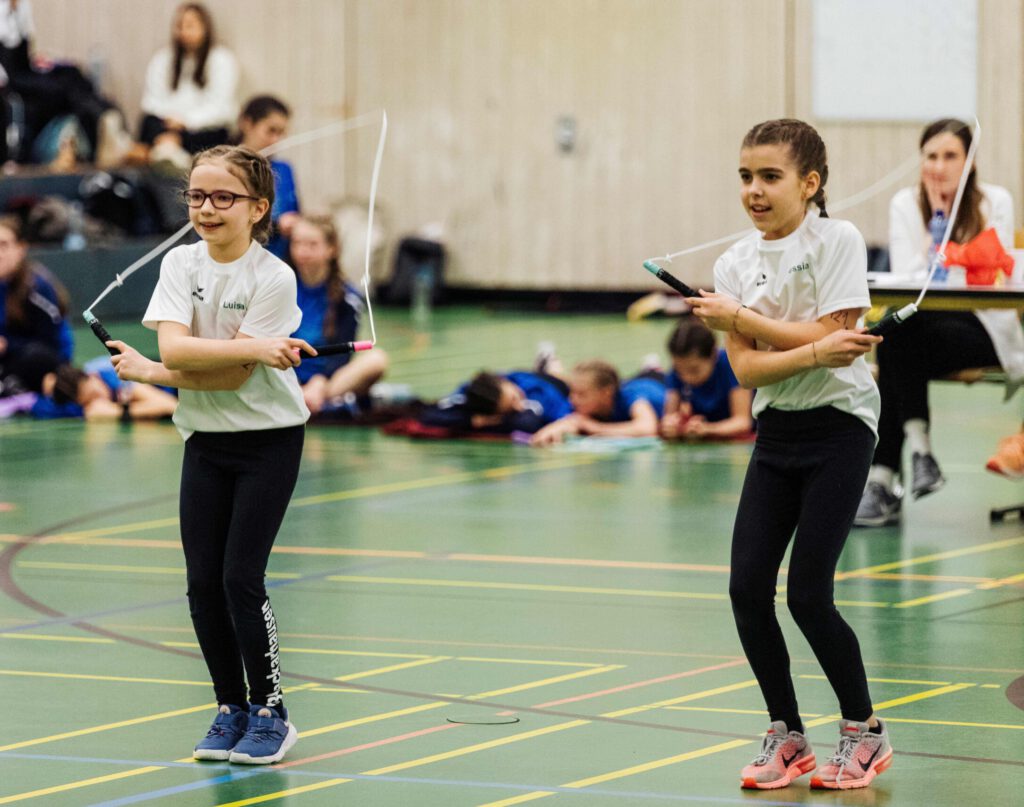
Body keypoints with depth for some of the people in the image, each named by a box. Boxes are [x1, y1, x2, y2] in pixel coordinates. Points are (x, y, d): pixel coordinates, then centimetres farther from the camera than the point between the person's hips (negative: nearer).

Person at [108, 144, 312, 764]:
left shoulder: (273, 278, -15)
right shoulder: (180, 264, -2)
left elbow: (232, 378, -19)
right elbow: (174, 348, -18)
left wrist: (148, 373, -13)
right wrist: (254, 347, -28)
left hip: (269, 439, -4)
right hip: (205, 440, 4)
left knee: (241, 576, -9)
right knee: (203, 581, 2)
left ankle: (269, 713, 4)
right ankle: (231, 710, 15)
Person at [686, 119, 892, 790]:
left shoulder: (837, 240, -9)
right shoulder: (736, 263, 4)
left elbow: (832, 335, -18)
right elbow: (746, 368, -4)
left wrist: (742, 317, -14)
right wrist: (815, 351, -21)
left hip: (838, 428, -5)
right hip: (777, 433, 5)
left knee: (808, 593, -10)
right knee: (748, 588, -4)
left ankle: (866, 732, 9)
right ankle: (787, 737, 12)